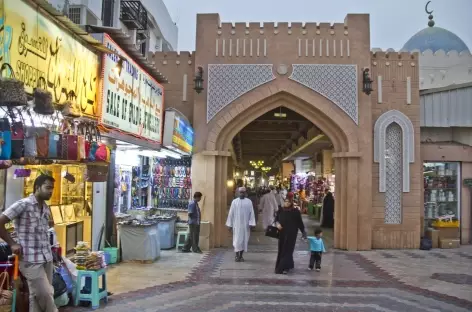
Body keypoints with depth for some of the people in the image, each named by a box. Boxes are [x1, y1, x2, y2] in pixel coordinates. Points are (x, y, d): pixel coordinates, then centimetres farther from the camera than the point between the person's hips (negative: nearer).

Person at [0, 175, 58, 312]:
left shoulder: (46, 208, 11)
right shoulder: (23, 204, -11)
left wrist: (50, 224, 7)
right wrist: (12, 244, -9)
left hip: (47, 258, 7)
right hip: (30, 260, -7)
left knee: (36, 296, 13)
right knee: (45, 295, -3)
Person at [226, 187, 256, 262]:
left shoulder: (249, 202, 2)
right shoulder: (234, 202, 2)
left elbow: (251, 213, 0)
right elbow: (231, 213, 3)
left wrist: (251, 224, -8)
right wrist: (230, 224, 1)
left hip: (245, 224, 1)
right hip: (236, 224, -1)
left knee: (244, 240, 6)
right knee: (237, 239, -3)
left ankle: (241, 256, 17)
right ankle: (237, 256, 6)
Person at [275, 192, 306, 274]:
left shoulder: (295, 211, -11)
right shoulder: (281, 210, 1)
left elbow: (300, 222, -4)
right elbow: (276, 219, 12)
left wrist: (303, 232, -1)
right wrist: (277, 224, -9)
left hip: (291, 234, -5)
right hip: (282, 233, 5)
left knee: (287, 250, -5)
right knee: (281, 249, 13)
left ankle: (283, 268, -4)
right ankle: (289, 264, 32)